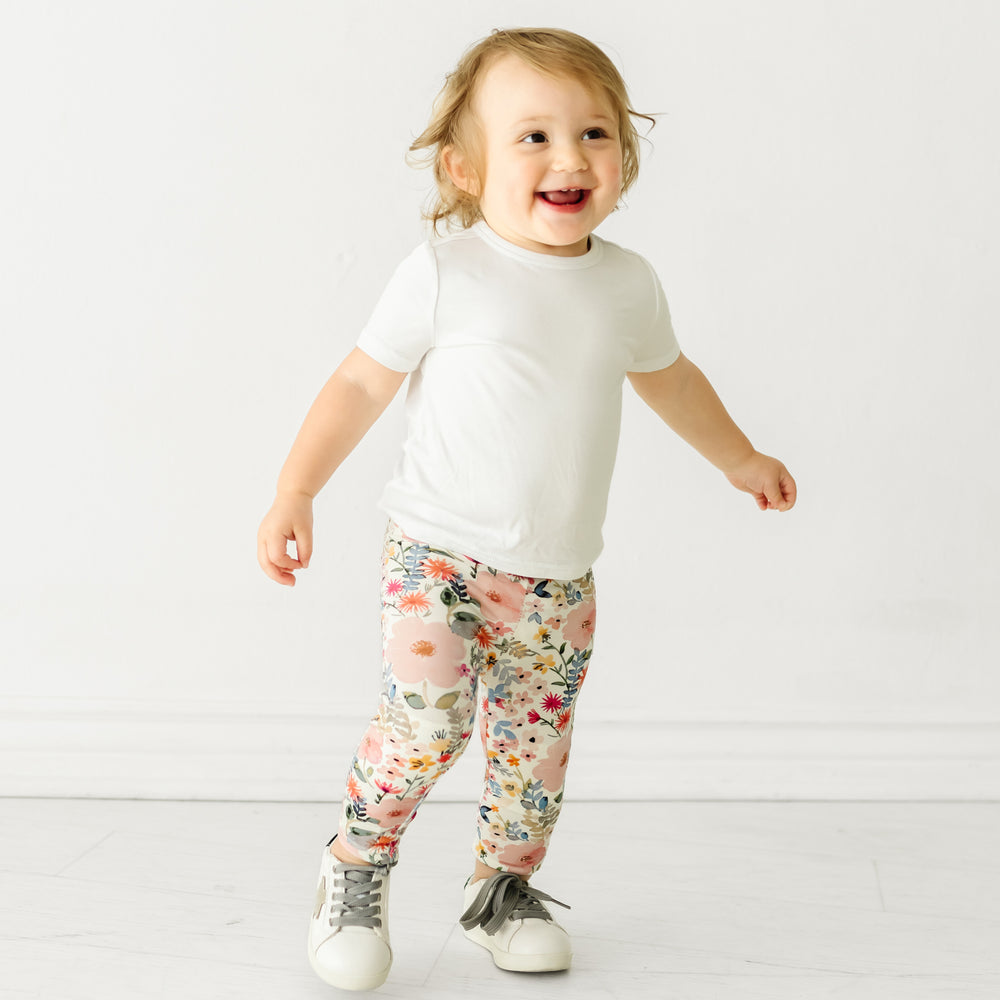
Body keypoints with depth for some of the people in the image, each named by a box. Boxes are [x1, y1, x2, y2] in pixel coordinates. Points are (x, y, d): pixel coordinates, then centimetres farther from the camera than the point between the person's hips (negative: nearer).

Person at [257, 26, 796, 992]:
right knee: (428, 715, -19)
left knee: (537, 741, 8)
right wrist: (294, 494, -8)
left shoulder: (627, 284, 3)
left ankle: (503, 890, 31)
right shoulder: (444, 273, -10)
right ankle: (356, 870, 7)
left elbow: (667, 376, 23)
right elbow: (362, 381, -3)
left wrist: (739, 458, 33)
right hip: (437, 550, -4)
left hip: (558, 576, 4)